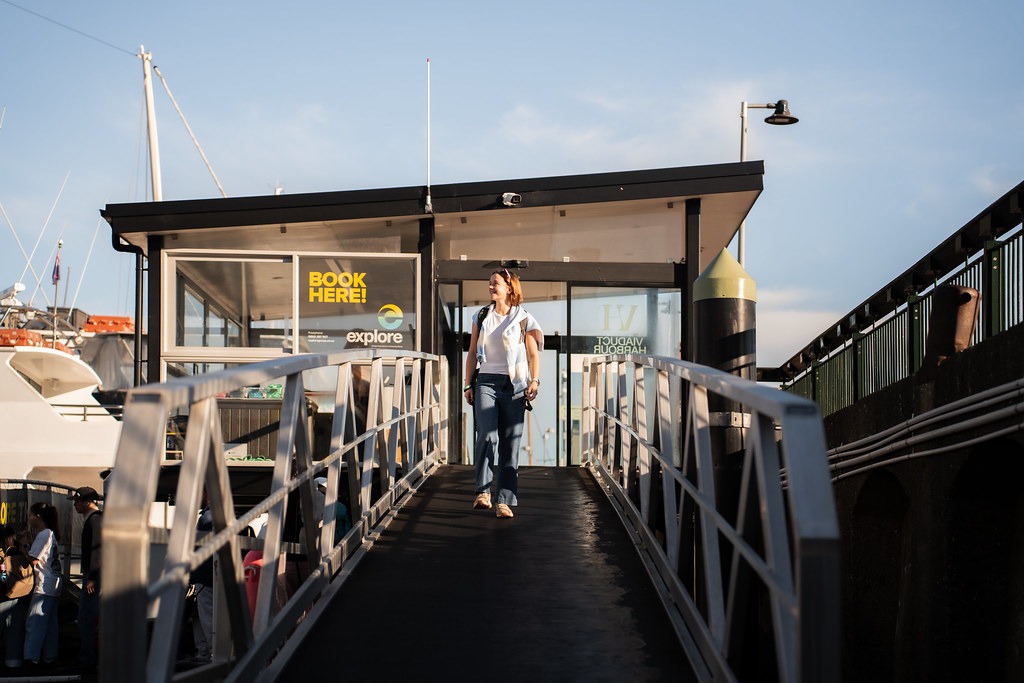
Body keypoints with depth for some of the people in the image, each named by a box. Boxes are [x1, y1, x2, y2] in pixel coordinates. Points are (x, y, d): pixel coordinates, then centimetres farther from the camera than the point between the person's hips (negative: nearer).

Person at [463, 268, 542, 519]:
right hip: (486, 383, 1)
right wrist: (468, 384, 10)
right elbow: (472, 352, 16)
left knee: (510, 443, -3)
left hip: (513, 385, -1)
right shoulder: (482, 317, 13)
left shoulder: (523, 319, 5)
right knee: (487, 436, -18)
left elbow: (534, 354, 2)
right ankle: (483, 491, -9)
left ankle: (503, 501, -1)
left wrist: (534, 381, -12)